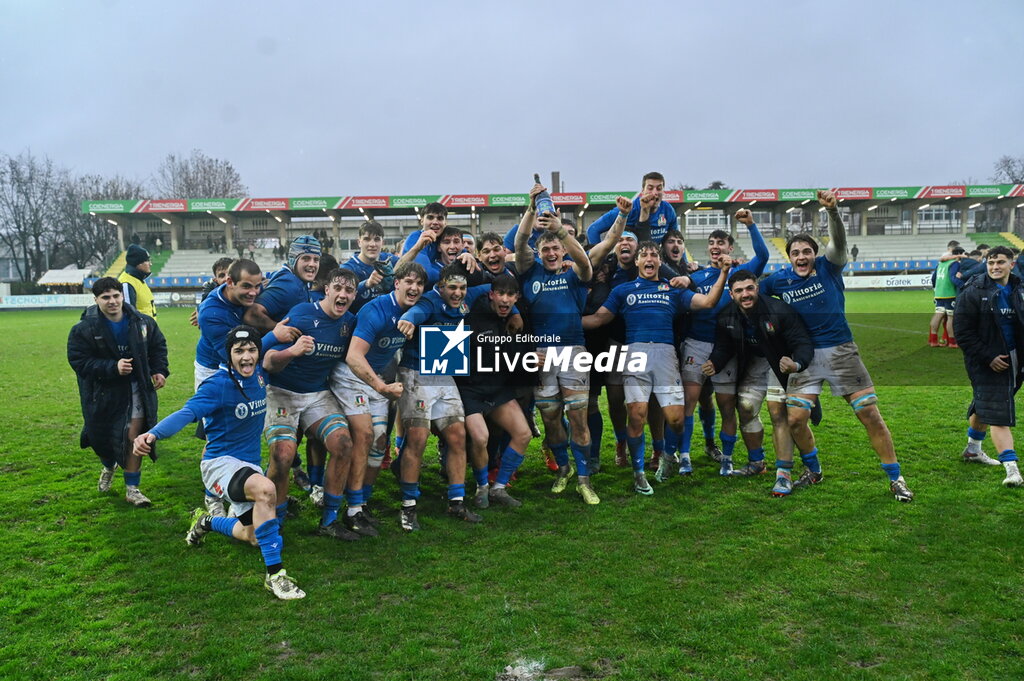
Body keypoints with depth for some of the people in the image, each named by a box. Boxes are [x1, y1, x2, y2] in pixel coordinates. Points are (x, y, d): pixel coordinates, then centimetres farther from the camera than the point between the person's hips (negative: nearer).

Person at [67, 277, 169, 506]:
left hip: (137, 390, 1)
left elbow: (158, 346, 12)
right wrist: (112, 368, -26)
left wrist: (159, 370, -1)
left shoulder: (143, 323, -4)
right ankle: (109, 466, 46)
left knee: (134, 437, -4)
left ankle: (132, 489, 8)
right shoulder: (83, 330, -12)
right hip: (103, 393, -1)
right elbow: (79, 362, -14)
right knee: (102, 437, 9)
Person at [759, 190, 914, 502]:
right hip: (805, 356, 2)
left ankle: (896, 479, 13)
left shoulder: (828, 267, -5)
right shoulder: (779, 280, 1)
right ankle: (813, 471, 23)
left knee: (870, 415, -2)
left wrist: (832, 210, -39)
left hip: (841, 351, -2)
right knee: (795, 420, -4)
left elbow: (839, 240, -24)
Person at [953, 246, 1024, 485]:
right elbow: (962, 331, -13)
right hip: (986, 363, -6)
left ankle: (973, 449, 42)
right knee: (998, 414, -11)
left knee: (985, 405, 22)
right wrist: (988, 357, -17)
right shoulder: (974, 292, -12)